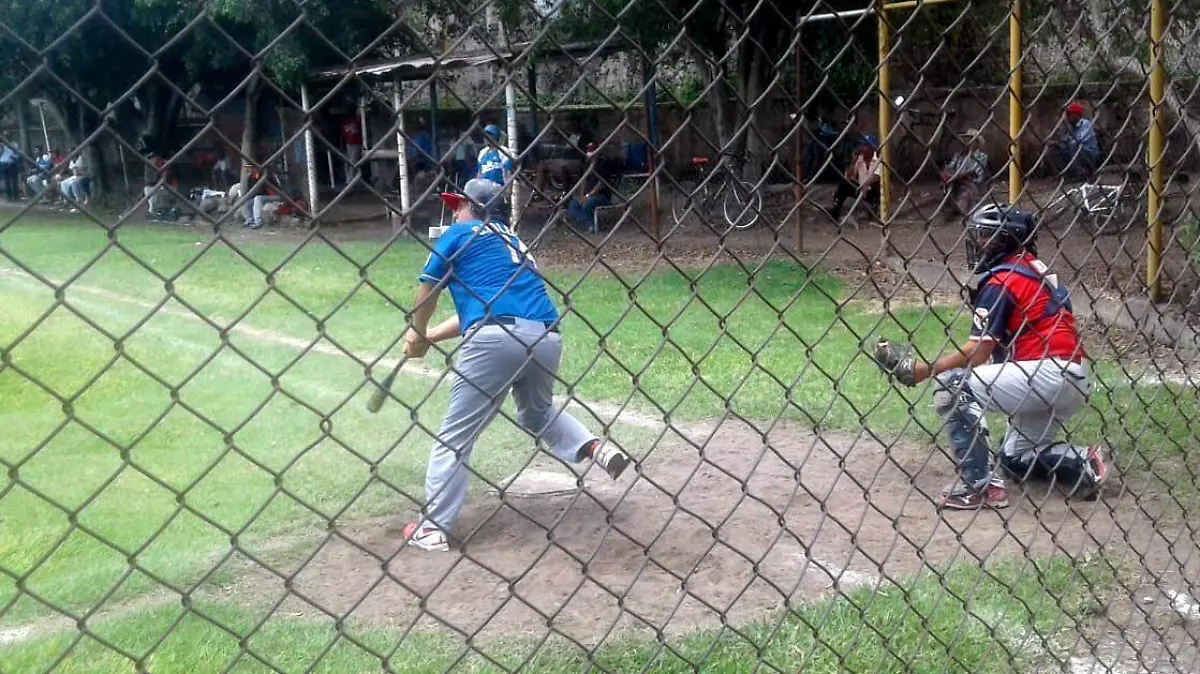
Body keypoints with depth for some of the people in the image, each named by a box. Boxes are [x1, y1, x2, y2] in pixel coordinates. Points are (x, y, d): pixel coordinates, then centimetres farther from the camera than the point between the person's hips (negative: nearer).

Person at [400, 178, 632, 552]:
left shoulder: (458, 234, 13)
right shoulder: (511, 239, 31)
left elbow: (426, 296, 12)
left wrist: (417, 335, 31)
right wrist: (429, 337, 34)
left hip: (496, 339, -6)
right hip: (546, 337, 6)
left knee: (455, 434, 5)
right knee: (538, 413, 33)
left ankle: (432, 528, 7)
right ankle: (596, 448, 12)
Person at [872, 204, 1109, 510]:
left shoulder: (1001, 279, -10)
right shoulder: (1036, 268, 18)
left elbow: (978, 351, -16)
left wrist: (921, 371, -12)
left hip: (1049, 371, -10)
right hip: (1074, 380, 11)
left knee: (950, 385, -11)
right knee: (1017, 458, 26)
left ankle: (981, 485, -10)